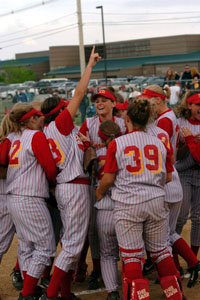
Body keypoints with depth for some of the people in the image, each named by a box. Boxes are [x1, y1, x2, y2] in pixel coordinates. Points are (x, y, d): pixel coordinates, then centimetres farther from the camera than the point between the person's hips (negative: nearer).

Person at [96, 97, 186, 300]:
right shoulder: (158, 143, 6)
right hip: (156, 201, 4)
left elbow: (108, 178, -5)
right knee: (160, 250, 16)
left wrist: (99, 193, 14)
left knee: (131, 255, 3)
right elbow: (166, 177, 11)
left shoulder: (117, 143, -4)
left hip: (128, 204, -4)